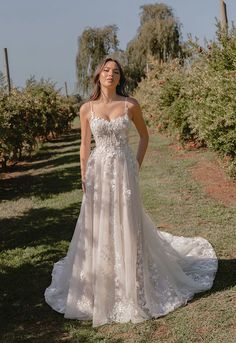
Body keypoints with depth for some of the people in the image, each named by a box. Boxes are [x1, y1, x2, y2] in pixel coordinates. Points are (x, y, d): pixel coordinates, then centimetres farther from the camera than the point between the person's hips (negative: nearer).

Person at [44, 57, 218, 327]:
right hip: (99, 172, 1)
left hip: (124, 172, -1)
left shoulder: (130, 105, -2)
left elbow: (144, 135, 11)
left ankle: (132, 290, 21)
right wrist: (84, 179, 4)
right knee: (98, 230, 7)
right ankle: (100, 289, 25)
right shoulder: (87, 108, 1)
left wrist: (137, 165, 4)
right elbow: (85, 146, 6)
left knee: (127, 227, 5)